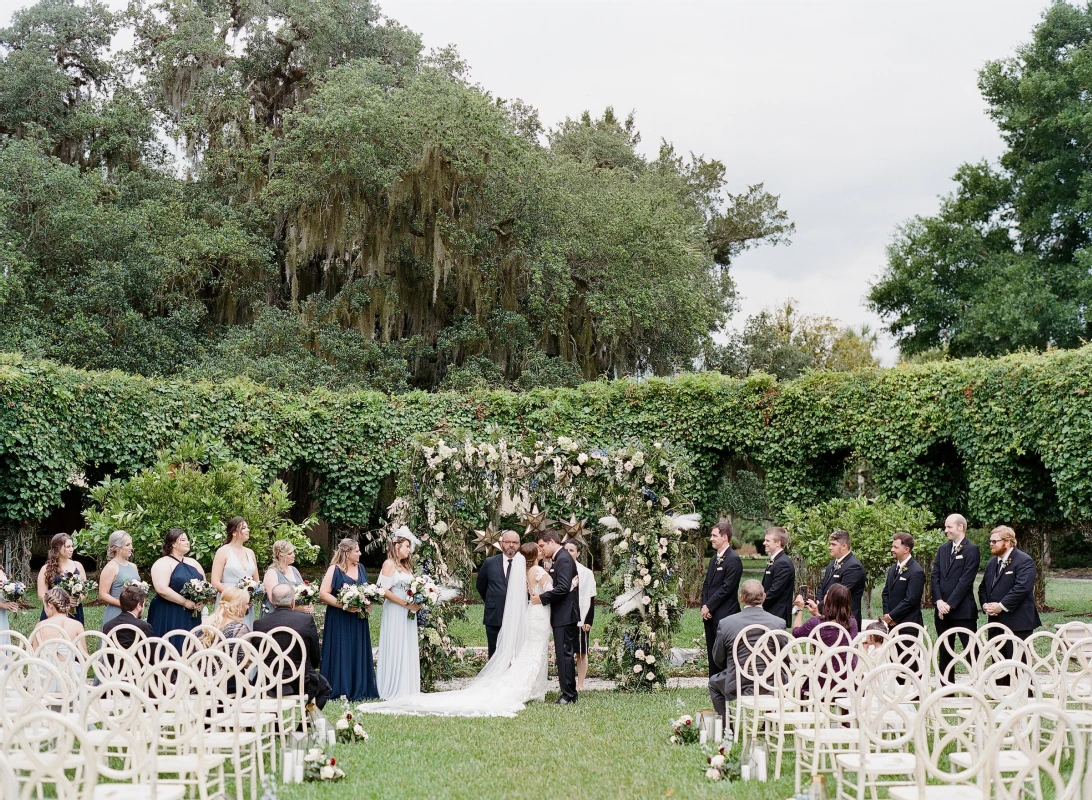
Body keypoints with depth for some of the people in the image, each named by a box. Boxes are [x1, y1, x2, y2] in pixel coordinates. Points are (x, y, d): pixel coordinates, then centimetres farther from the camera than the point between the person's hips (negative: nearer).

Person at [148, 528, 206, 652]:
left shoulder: (193, 563, 15)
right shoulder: (163, 564, -7)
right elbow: (162, 589, -19)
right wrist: (185, 602, -17)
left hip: (192, 617, 6)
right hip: (169, 617, -6)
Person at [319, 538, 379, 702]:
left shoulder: (360, 568, 12)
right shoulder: (334, 570, -9)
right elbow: (323, 593, -14)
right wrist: (343, 605, -20)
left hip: (358, 620, 6)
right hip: (339, 620, -6)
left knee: (358, 654, 7)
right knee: (341, 654, -4)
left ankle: (358, 690, 11)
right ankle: (340, 691, 0)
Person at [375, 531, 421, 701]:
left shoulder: (406, 566, 16)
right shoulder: (389, 564, -7)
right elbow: (384, 590, -15)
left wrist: (417, 603, 2)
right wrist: (405, 604, -18)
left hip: (408, 614, 8)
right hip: (394, 612, -8)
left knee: (408, 651, 8)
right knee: (394, 650, -5)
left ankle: (406, 690, 12)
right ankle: (392, 691, 0)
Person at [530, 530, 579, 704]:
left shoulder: (564, 559, -13)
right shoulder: (558, 559, 18)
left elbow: (563, 588, -22)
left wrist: (542, 598, -16)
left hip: (565, 615, -10)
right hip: (561, 616, 10)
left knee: (564, 654, -9)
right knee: (564, 654, 11)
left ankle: (569, 694, -6)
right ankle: (569, 693, 15)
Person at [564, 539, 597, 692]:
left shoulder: (586, 573, -3)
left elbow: (590, 599, -3)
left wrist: (588, 620, -9)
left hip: (580, 619, -3)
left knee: (581, 653, 4)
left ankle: (580, 685, 9)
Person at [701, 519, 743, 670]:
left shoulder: (733, 560, -12)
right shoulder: (714, 559, 17)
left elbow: (727, 587, -17)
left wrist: (709, 606, -13)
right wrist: (704, 606, 2)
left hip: (724, 615, -8)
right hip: (710, 615, 8)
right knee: (712, 653, 11)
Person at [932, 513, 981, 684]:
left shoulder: (971, 549, -7)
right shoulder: (942, 549, 13)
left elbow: (966, 579, -13)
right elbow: (934, 576, 8)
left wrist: (950, 604, -15)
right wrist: (939, 601, -6)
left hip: (962, 610, -7)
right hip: (942, 610, 7)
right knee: (944, 652, 11)